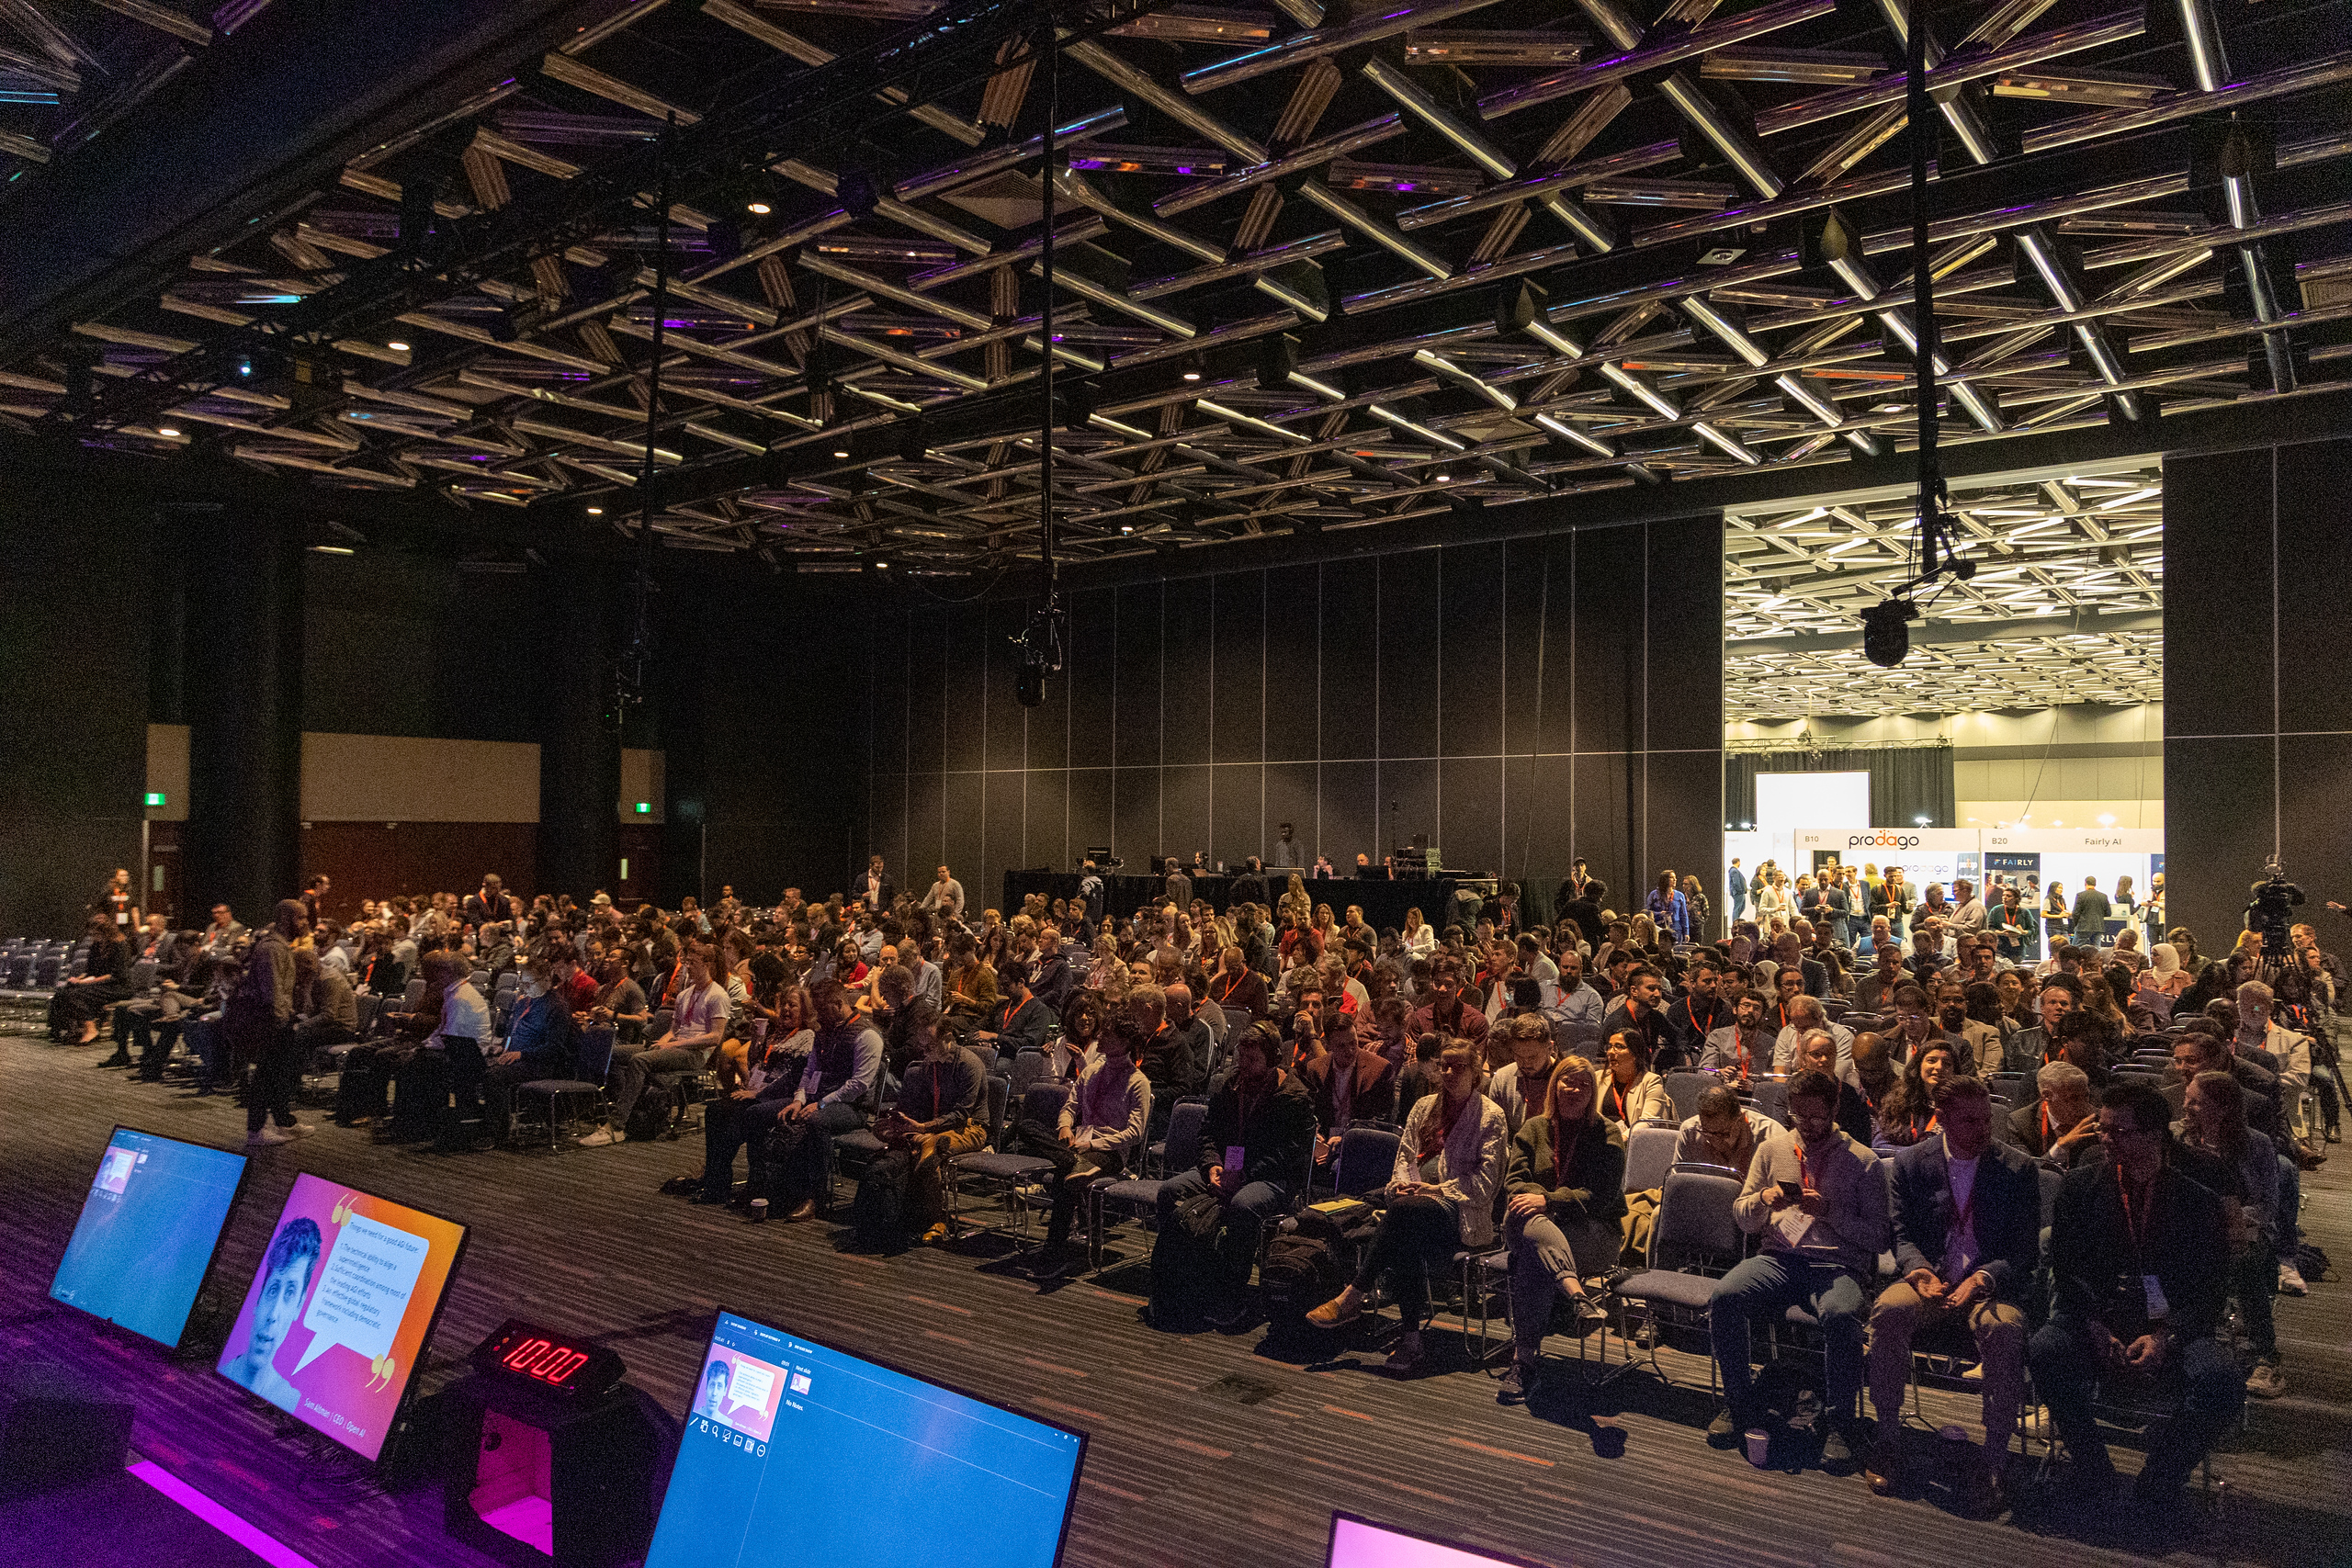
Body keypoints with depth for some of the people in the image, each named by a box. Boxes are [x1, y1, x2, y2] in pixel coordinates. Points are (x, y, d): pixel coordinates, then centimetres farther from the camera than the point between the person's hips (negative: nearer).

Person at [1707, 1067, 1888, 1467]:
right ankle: (1739, 1404, -8)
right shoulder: (1773, 1149, 15)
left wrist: (1829, 1212, -14)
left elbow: (1878, 1238, 1)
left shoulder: (1863, 1162, 6)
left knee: (1841, 1316, -37)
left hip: (1838, 1265, -3)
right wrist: (1763, 1199, -7)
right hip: (1778, 1259, 3)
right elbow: (1743, 1218, 15)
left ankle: (1842, 1422, -18)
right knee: (1722, 1297, -26)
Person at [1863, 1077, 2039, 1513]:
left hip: (1992, 1286, -1)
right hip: (1930, 1279, 1)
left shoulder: (2018, 1170, 3)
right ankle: (1888, 1438, -16)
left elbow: (2024, 1249, -1)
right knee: (1888, 1310, -32)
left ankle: (1994, 1459, -23)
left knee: (2005, 1328, -36)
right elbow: (1903, 1235, 6)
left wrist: (1983, 1279, -21)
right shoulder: (1910, 1163, 6)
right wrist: (1919, 1270, -18)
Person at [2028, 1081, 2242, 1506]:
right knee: (2044, 1353, -30)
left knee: (2222, 1380, -31)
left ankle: (2156, 1485, -8)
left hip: (2173, 1328, 0)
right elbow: (2066, 1268, 4)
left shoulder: (2197, 1197, 3)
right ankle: (2092, 1475, -8)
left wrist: (2165, 1336, -16)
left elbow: (2210, 1287, 0)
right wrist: (2097, 1329, -12)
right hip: (2096, 1320, 0)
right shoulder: (2081, 1185, 7)